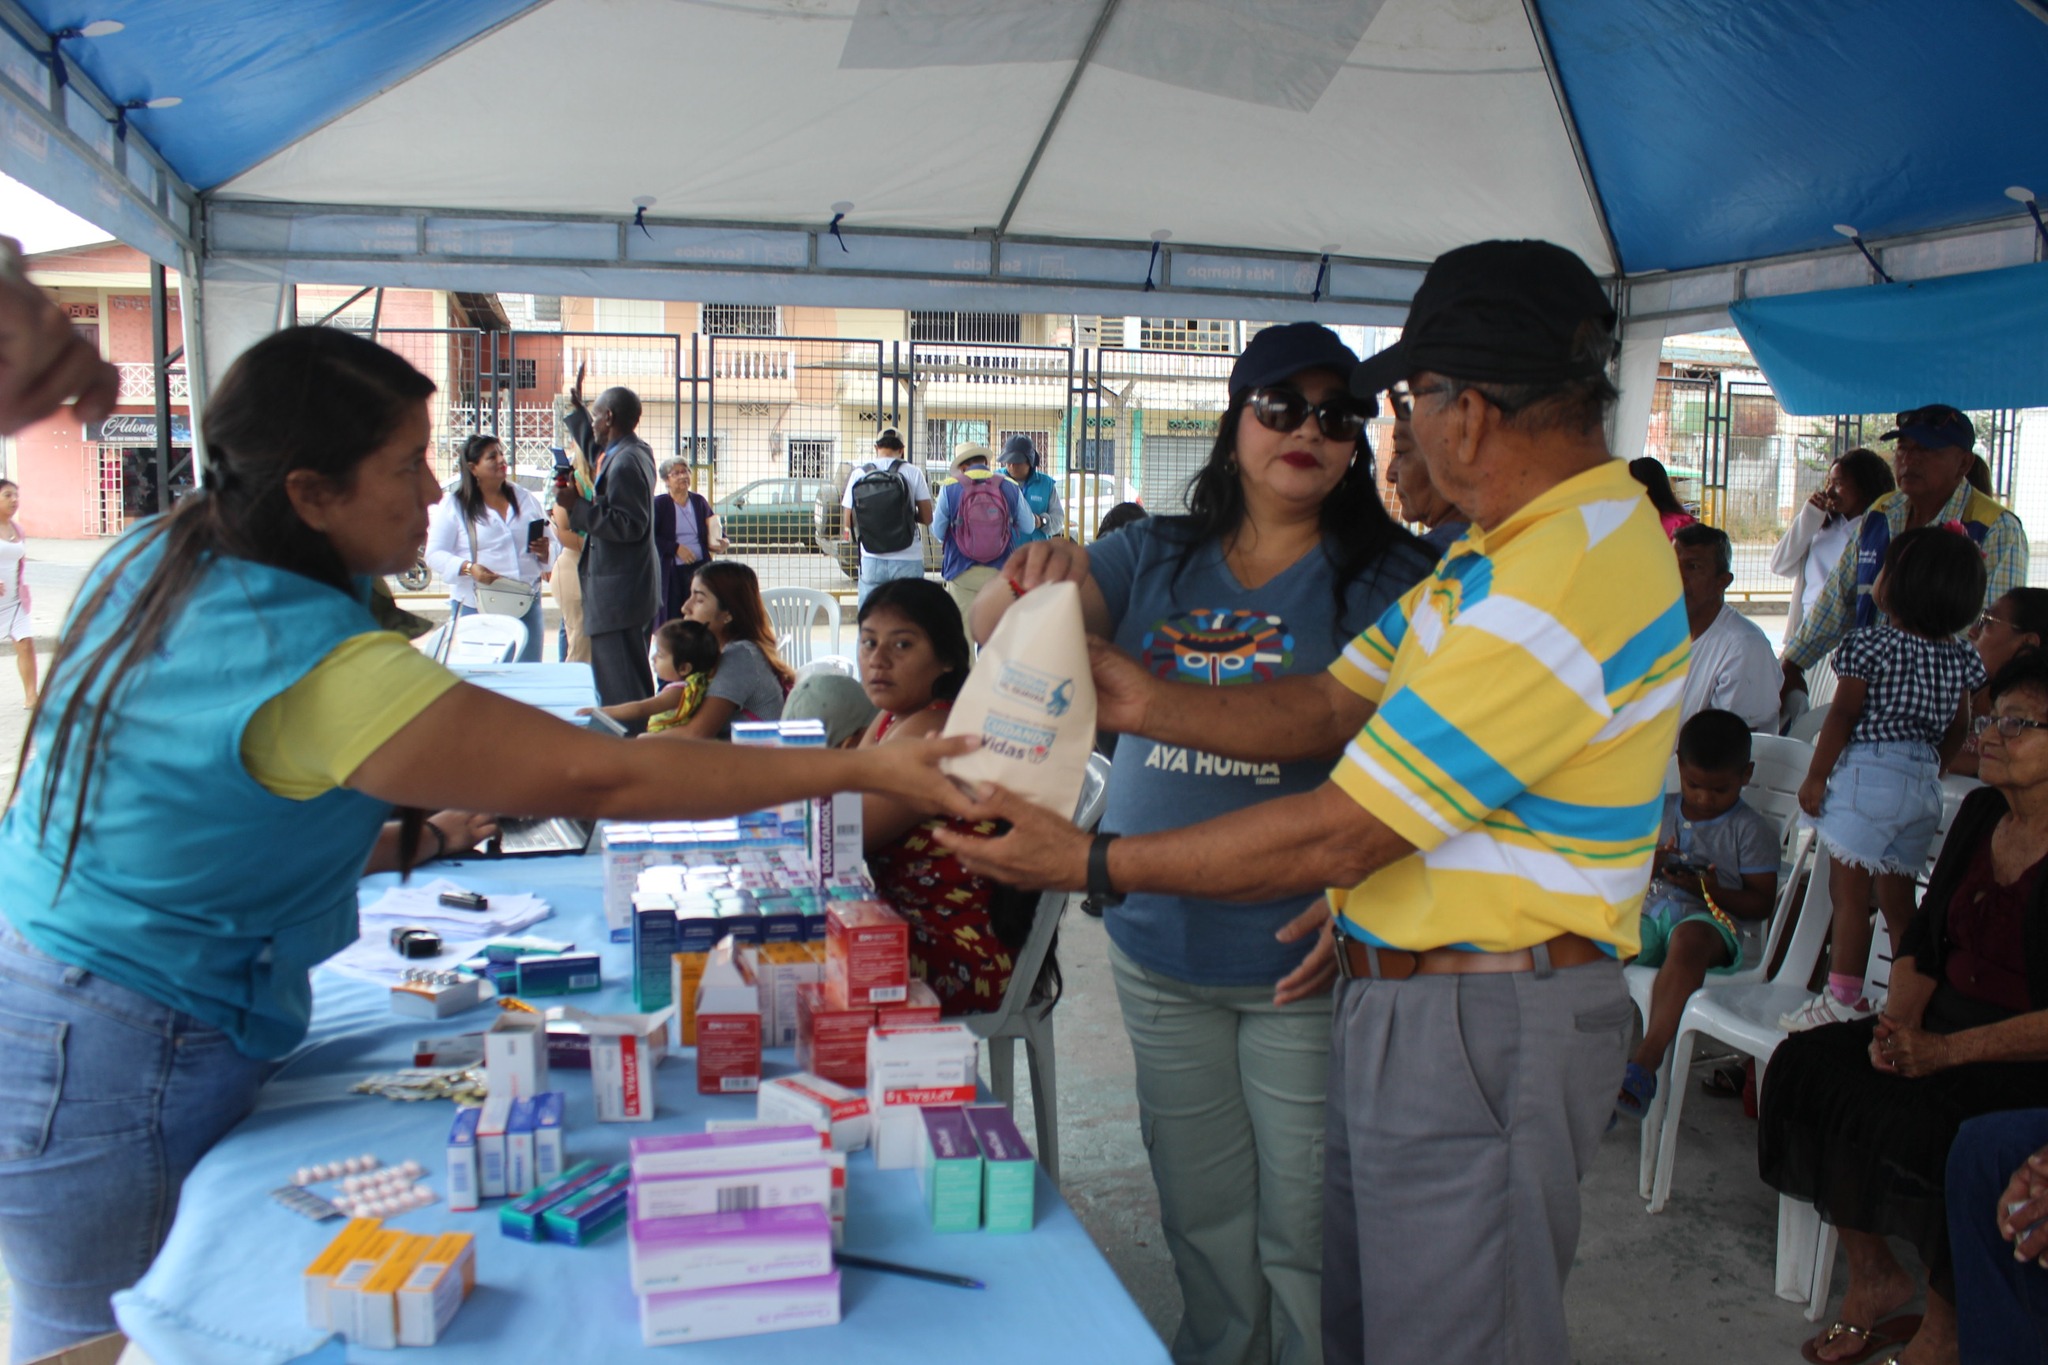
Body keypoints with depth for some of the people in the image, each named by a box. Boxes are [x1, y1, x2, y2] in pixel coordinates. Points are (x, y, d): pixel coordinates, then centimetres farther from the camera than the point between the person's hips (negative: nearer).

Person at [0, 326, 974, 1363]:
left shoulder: (159, 556, -1)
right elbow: (599, 777, -31)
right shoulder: (322, 670, -30)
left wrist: (359, 845, 9)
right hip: (113, 1071, -9)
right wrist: (865, 768, -26)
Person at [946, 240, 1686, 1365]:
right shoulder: (1511, 544, 10)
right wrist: (1145, 702, -2)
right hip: (1403, 998, 10)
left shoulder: (1556, 587, -25)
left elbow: (1333, 839, -23)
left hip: (1481, 1028, -10)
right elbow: (1333, 707, 9)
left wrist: (1090, 863, -16)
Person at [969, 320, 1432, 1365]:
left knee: (1305, 1232, 7)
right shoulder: (1155, 559, 5)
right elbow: (994, 629, -2)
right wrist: (1035, 574, -26)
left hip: (1302, 966, -3)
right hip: (1159, 952, 4)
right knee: (1202, 1219, 20)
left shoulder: (1385, 580, -5)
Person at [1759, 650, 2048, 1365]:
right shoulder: (1980, 813, 8)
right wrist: (1899, 1023, -5)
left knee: (1922, 1129, -31)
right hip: (1946, 1022, 8)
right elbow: (1924, 938, 11)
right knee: (1807, 1063, -12)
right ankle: (1872, 1272, 1)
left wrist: (1946, 1051, -25)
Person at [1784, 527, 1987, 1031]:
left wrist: (1815, 776, -6)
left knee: (1847, 889, -3)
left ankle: (1844, 996, -1)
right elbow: (1957, 729, 13)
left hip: (1867, 774, -7)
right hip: (1922, 783, 7)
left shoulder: (1871, 645, -10)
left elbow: (1843, 714, -11)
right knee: (1897, 897, 14)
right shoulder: (1960, 657, 8)